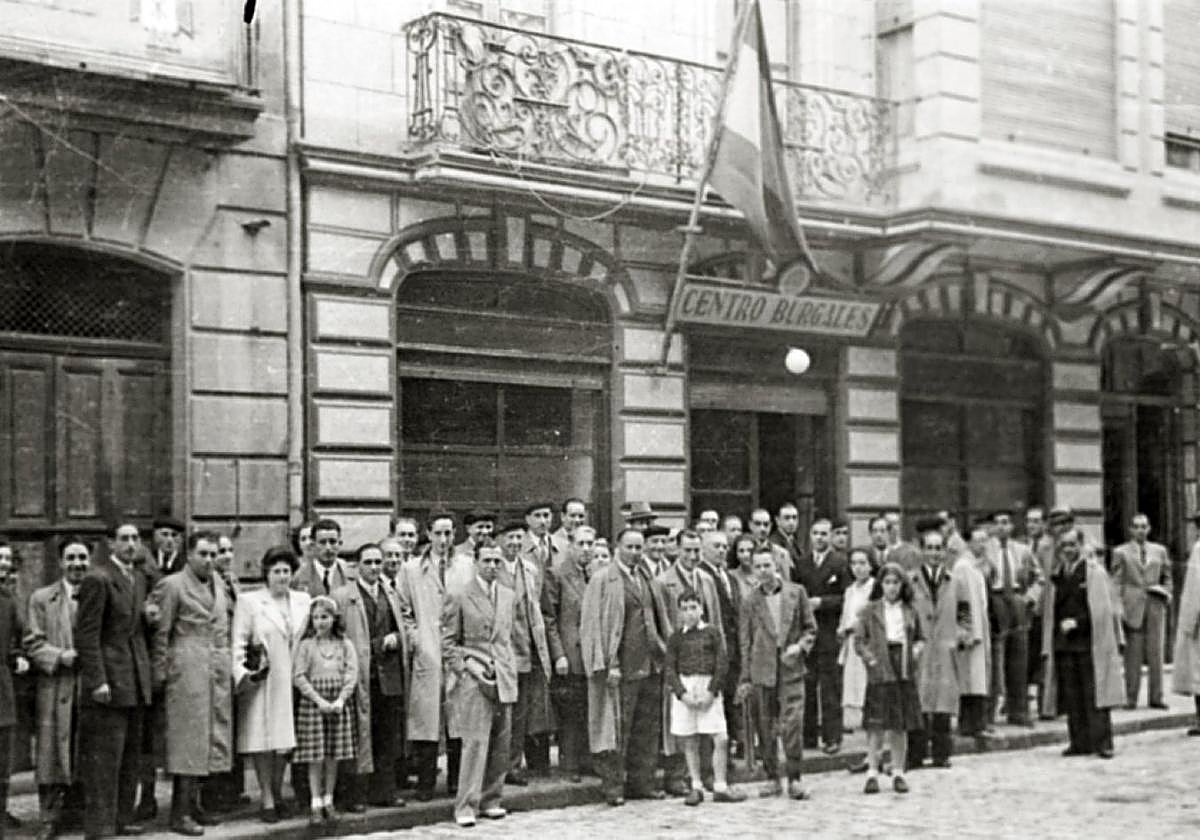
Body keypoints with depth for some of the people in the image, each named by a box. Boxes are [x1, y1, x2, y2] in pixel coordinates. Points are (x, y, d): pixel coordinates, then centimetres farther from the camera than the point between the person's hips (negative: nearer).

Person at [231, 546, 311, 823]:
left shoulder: (303, 600, 11)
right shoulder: (249, 601, 0)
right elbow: (238, 642, -4)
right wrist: (241, 673, -15)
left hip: (291, 680, 3)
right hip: (261, 681, -3)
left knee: (285, 738, 5)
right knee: (262, 738, -2)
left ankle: (278, 795, 17)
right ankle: (267, 801, 4)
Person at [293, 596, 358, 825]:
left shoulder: (344, 645, 7)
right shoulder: (306, 645, 2)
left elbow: (352, 674, 1)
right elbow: (299, 677, -4)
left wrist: (341, 699, -11)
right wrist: (319, 700, -12)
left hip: (339, 704, 2)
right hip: (312, 703, -2)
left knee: (333, 757, 5)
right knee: (315, 758, -2)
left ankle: (328, 801, 15)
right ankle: (316, 805, 2)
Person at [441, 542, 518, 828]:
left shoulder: (508, 596, 13)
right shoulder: (459, 597, -3)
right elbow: (448, 643, -1)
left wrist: (509, 669, 11)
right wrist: (469, 665, -12)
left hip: (503, 678, 5)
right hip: (472, 678, -5)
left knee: (500, 745, 6)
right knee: (475, 742, -9)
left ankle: (490, 800, 17)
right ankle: (466, 806, -4)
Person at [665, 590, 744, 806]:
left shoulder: (712, 632, 4)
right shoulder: (676, 637, 7)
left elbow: (722, 664, 0)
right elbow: (670, 669, 3)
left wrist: (711, 692, -8)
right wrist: (683, 693, -10)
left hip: (708, 688, -1)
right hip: (684, 688, 1)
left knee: (721, 739, -6)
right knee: (690, 742, 5)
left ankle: (720, 787, 4)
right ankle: (696, 787, 14)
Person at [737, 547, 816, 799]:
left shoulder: (796, 592, 3)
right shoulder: (751, 599, 3)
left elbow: (810, 628, 9)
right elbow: (745, 640, 6)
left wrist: (800, 646, -11)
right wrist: (745, 678, 5)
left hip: (791, 668, -1)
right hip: (762, 670, 1)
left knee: (793, 723, -9)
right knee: (766, 727, 5)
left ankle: (794, 779, 1)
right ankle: (772, 779, 15)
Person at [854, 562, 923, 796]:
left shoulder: (909, 612, 12)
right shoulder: (870, 610, 3)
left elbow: (920, 637, 21)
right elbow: (858, 639, 2)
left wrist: (917, 648, 1)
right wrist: (869, 658, -10)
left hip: (905, 672, 3)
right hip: (880, 671, -3)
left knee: (901, 726, 6)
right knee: (877, 726, -3)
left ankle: (899, 774, 14)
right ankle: (872, 774, 2)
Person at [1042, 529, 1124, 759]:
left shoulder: (1094, 572, 0)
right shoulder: (1056, 577, 13)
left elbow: (1104, 608, -5)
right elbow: (1048, 612, 16)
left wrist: (1077, 622, -12)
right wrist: (1048, 645, 9)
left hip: (1090, 642, -4)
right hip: (1063, 643, 4)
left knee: (1094, 695, -5)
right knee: (1071, 697, 4)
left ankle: (1102, 742, 0)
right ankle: (1080, 742, 10)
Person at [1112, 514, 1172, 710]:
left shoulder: (1160, 550, 14)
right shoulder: (1121, 552, 6)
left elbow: (1167, 577, 20)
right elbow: (1116, 583, 3)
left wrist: (1167, 595, 2)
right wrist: (1118, 609, -6)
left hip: (1155, 606, 2)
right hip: (1132, 606, -2)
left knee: (1155, 652, 1)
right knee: (1133, 653, -3)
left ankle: (1156, 697, 6)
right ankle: (1131, 698, 0)